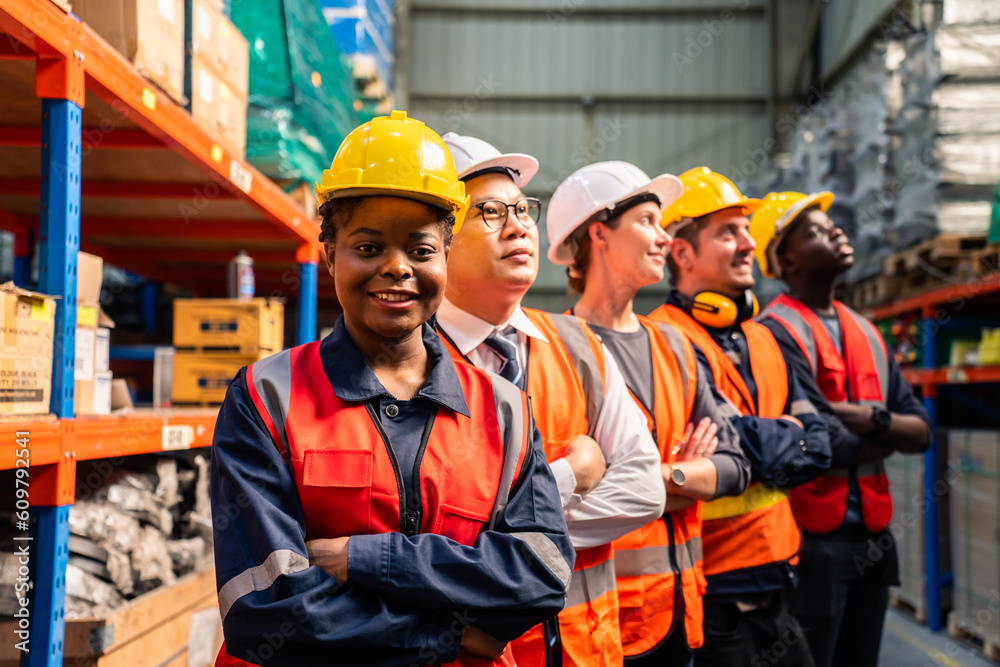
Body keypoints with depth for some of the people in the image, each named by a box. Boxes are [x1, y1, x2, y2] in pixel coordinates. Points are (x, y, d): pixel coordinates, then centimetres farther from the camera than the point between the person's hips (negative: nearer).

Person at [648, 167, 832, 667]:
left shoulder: (761, 339, 14)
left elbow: (817, 446, 9)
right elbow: (734, 443, -22)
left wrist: (764, 446, -9)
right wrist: (785, 436, -3)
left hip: (776, 584, 8)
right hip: (713, 591, -8)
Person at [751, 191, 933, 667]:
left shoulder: (864, 333, 13)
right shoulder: (776, 334, -13)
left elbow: (920, 431, 8)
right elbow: (830, 445, -20)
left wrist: (875, 421, -13)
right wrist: (892, 435, -2)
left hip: (873, 541, 8)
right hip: (814, 543, -7)